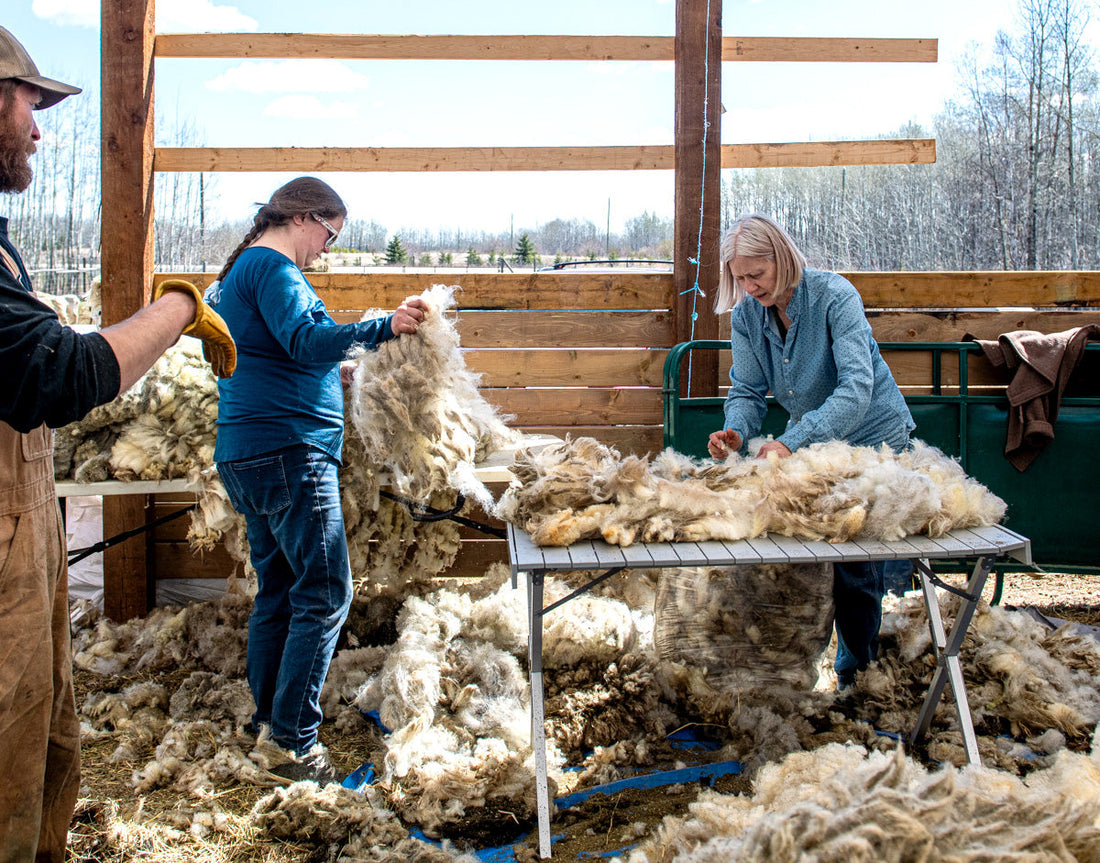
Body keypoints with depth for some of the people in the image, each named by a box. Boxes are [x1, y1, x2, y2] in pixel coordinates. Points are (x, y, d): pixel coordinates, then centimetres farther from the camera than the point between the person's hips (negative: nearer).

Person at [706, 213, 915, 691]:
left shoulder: (834, 295, -26)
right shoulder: (746, 314, -8)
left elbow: (856, 388, -35)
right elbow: (747, 390, -5)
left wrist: (792, 443, -46)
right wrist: (736, 431, -29)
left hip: (871, 436, -5)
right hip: (811, 440, 5)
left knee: (854, 560, -3)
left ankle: (855, 673, 15)